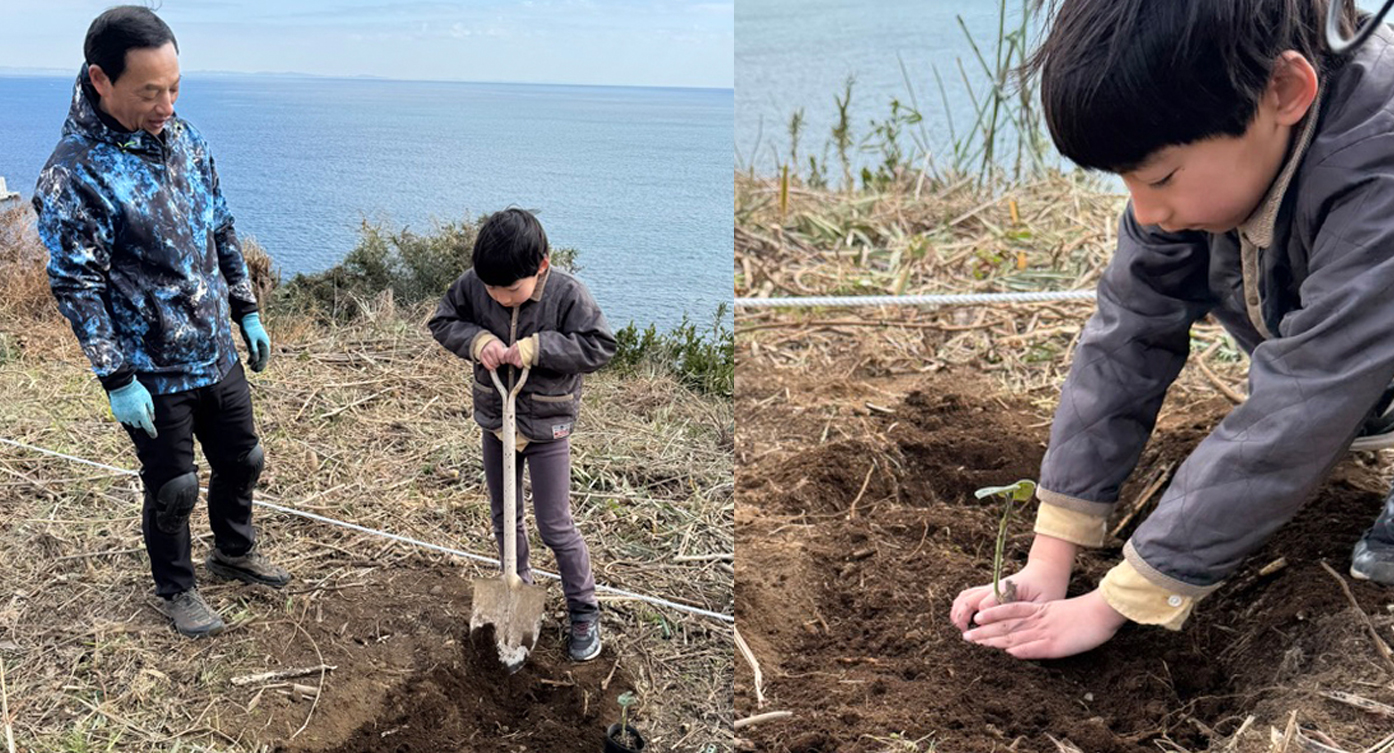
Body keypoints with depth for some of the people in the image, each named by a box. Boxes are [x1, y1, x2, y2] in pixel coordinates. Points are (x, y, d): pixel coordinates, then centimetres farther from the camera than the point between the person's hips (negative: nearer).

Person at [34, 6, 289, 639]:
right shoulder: (72, 175, -20)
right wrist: (116, 379, -17)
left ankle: (234, 550, 46)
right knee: (172, 487, 10)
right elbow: (76, 287, -17)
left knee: (242, 459, 19)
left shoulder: (180, 136, 0)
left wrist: (247, 314, 11)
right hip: (153, 372, -6)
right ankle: (176, 591, 34)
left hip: (217, 354, 6)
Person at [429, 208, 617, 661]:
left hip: (547, 428, -4)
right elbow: (442, 322, -1)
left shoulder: (567, 294, -22)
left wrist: (537, 348, -29)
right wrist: (477, 340, -22)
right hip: (495, 420, 4)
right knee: (503, 516, 19)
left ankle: (584, 612, 20)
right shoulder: (472, 285, -13)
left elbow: (600, 346, -21)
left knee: (556, 528, 2)